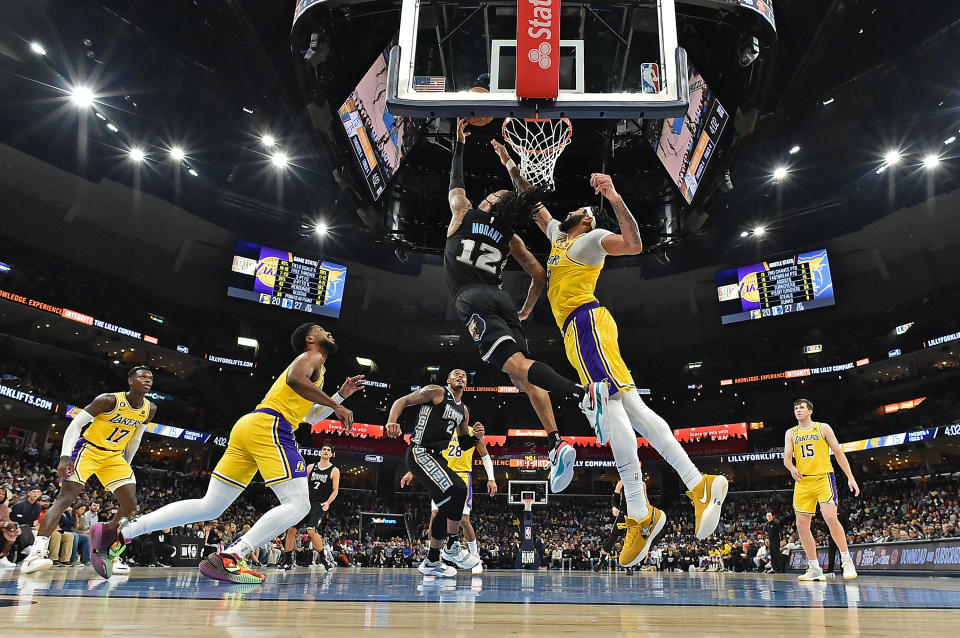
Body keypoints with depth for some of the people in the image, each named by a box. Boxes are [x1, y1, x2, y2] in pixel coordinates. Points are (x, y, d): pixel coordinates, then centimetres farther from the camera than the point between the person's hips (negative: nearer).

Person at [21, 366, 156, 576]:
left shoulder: (149, 410, -2)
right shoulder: (109, 400, -20)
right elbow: (75, 424, -16)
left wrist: (127, 464, 16)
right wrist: (65, 457, -23)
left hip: (115, 456, 6)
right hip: (89, 450, -6)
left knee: (130, 503, -4)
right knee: (65, 497, -20)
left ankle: (108, 552, 7)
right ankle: (35, 555, -24)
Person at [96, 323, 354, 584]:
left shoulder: (316, 371, 31)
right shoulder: (313, 356, 4)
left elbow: (311, 417, 38)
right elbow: (295, 379, -21)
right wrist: (335, 405, -15)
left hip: (248, 426, 9)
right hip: (269, 426, -9)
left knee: (209, 507, 10)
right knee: (298, 504, -13)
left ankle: (117, 533, 10)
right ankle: (228, 558, -24)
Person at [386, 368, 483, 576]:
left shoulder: (463, 410, 21)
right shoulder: (436, 392, -1)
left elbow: (462, 444, 27)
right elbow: (402, 401, -4)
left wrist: (476, 437, 5)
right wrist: (392, 422, -23)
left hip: (436, 457, 9)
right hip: (420, 453, -9)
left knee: (448, 506, 9)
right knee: (457, 489, -23)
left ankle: (431, 562, 23)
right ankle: (451, 547, -7)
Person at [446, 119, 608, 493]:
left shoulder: (464, 213, 14)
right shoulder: (510, 238, 21)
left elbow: (456, 181, 33)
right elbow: (539, 275, 19)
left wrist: (459, 142, 46)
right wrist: (526, 311, 31)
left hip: (473, 301, -5)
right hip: (499, 300, 5)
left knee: (516, 365, -23)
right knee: (523, 376, 3)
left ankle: (583, 393, -44)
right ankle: (555, 443, -12)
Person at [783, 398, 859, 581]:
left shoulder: (823, 428, 7)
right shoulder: (791, 433, 14)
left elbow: (838, 453, 6)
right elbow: (787, 458, 6)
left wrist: (850, 477, -1)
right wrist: (792, 468, -17)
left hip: (823, 478, -3)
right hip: (802, 482, 4)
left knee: (830, 517, -21)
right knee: (801, 525, -1)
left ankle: (846, 560, -5)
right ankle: (814, 569, 8)